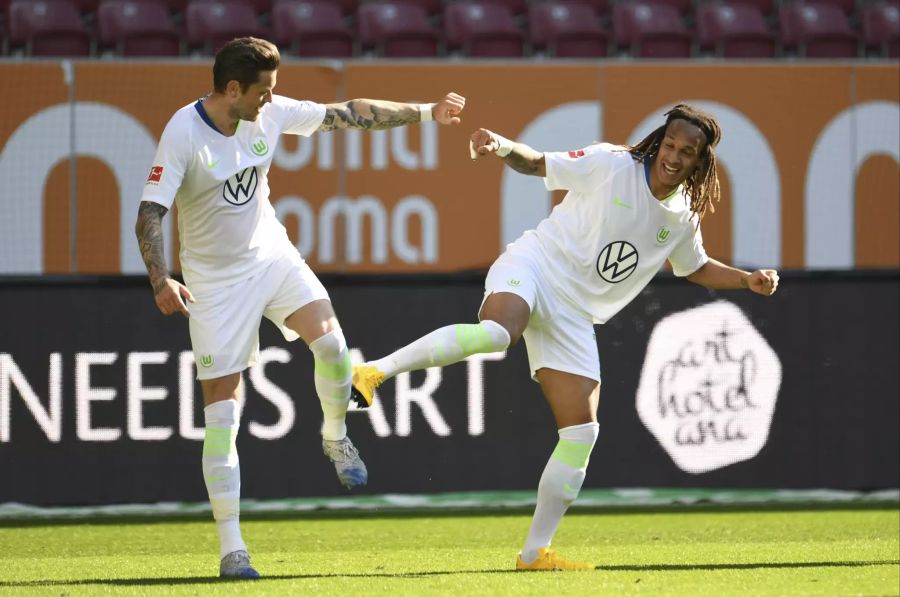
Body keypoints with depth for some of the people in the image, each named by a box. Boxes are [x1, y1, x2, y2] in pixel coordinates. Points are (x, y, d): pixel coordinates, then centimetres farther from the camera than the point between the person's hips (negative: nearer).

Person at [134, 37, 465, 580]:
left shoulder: (271, 113, -6)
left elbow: (348, 114, 3)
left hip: (272, 254, 4)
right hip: (215, 278, -4)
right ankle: (232, 549, 0)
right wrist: (162, 281, -37)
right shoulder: (183, 133, -21)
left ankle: (335, 437, 10)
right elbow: (149, 215, -23)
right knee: (221, 416, -6)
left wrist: (426, 112, 3)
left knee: (331, 341, -22)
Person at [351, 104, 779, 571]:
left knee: (581, 434, -3)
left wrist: (748, 280, 15)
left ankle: (535, 552, 7)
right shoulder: (611, 165, -5)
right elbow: (537, 164, 1)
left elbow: (695, 268, 30)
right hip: (533, 268, -6)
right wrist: (503, 147, -19)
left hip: (573, 317, 6)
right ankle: (377, 371, -37)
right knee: (496, 331, -41)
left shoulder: (685, 216, 10)